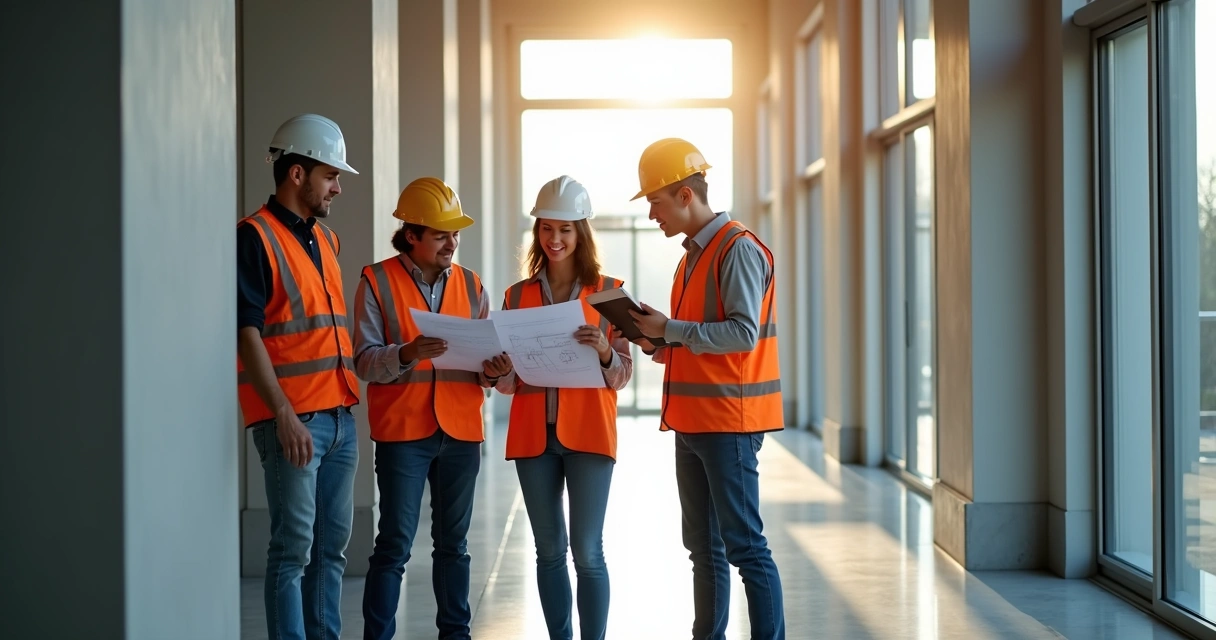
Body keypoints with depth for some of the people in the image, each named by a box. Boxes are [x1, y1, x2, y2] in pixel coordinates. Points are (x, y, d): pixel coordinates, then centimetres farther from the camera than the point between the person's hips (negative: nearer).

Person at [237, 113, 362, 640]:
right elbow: (247, 334, -14)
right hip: (292, 419, -8)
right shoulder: (254, 237, -8)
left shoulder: (325, 239, 17)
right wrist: (284, 415, -21)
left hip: (339, 414, 8)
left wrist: (349, 398, 16)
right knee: (295, 547, -5)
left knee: (332, 545, 11)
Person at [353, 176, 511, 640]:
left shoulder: (470, 286, 11)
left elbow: (486, 360, 12)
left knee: (453, 542, 11)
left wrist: (492, 371, -11)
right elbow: (365, 361, -8)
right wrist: (408, 353, -27)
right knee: (395, 544, -4)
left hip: (461, 431, 4)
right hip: (402, 432, -4)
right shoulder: (377, 282, -1)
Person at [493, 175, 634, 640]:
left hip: (588, 433, -3)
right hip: (534, 435, 3)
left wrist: (605, 353, -22)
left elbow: (623, 375, -1)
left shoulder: (608, 291, 1)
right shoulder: (518, 295, 9)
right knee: (549, 551, 7)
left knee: (587, 551, -5)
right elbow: (507, 381, 11)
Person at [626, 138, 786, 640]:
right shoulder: (693, 254, 17)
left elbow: (744, 333, -20)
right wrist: (661, 346, 5)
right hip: (692, 423, 9)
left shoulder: (738, 248, -11)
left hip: (729, 422, -9)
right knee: (703, 547, 13)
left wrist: (670, 329, -18)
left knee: (744, 545, -7)